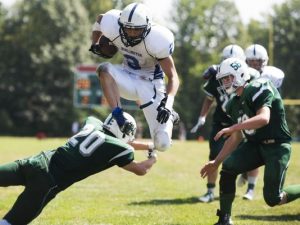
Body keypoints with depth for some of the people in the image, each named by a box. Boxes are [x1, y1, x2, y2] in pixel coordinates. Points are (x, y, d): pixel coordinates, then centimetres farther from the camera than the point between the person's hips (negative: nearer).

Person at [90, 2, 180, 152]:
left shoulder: (156, 40, -29)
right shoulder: (113, 28, -20)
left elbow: (172, 76, -23)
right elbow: (100, 19, 7)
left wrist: (168, 103, -38)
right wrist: (94, 44, -3)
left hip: (150, 83, -3)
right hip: (128, 77, 3)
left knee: (162, 144, -10)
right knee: (104, 69, -31)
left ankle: (169, 117, 25)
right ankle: (119, 119, -31)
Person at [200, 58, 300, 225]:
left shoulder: (258, 89, -17)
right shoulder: (234, 104, 9)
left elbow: (263, 119, -33)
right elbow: (236, 139, 16)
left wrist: (232, 128, -36)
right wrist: (216, 162, 13)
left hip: (276, 146, -7)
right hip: (256, 144, 7)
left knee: (273, 199, -12)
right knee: (228, 168, -16)